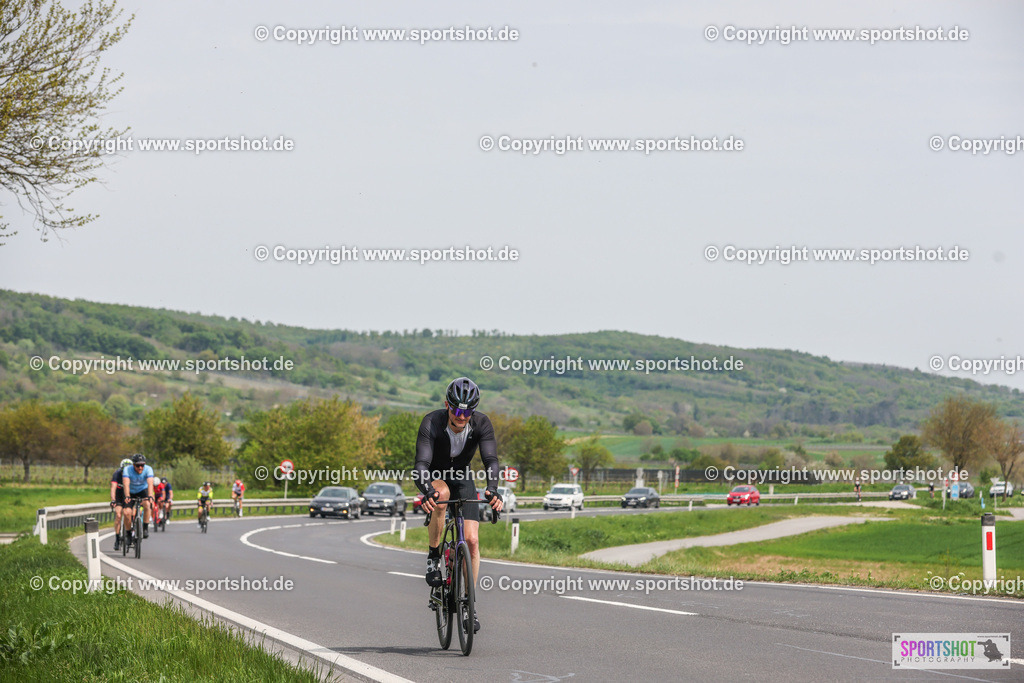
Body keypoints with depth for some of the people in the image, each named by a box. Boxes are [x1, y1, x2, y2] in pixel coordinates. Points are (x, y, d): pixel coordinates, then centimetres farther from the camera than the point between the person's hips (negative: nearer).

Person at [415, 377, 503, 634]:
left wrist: (493, 490, -52)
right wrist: (427, 492, -59)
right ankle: (433, 556, -18)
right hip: (434, 479, -2)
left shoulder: (481, 423, -24)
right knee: (441, 495, -39)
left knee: (472, 540, -12)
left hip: (462, 480, 2)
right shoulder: (432, 423, -30)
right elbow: (421, 464, -39)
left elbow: (491, 460, -32)